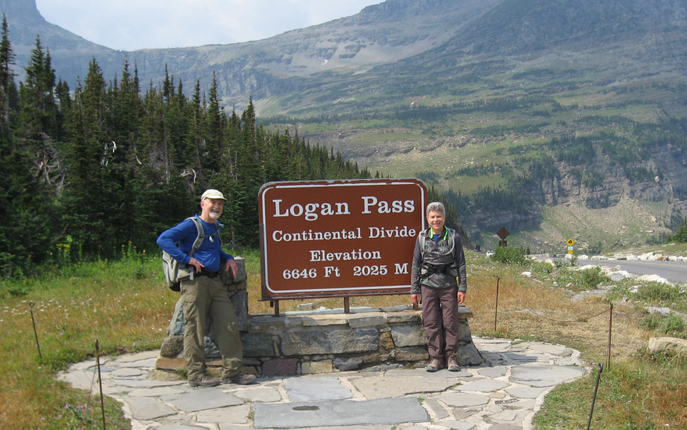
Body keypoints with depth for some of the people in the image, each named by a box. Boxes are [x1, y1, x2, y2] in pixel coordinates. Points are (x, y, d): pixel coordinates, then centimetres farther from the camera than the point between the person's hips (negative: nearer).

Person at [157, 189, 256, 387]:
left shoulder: (215, 227, 20)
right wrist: (187, 259, -20)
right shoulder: (191, 225, -5)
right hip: (195, 281, -8)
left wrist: (228, 258, 17)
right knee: (195, 329, -3)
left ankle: (231, 371, 8)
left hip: (215, 281, 8)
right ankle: (196, 375, 4)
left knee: (229, 324, 2)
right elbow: (163, 239, -16)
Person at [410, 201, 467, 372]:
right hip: (428, 285, 1)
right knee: (431, 323, 2)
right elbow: (416, 265, 9)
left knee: (450, 322, 1)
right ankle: (435, 357, 12)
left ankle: (451, 357, 11)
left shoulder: (454, 237, 2)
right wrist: (414, 289, 6)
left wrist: (462, 288, -2)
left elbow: (461, 264, 3)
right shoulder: (422, 238, 6)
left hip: (449, 286, -1)